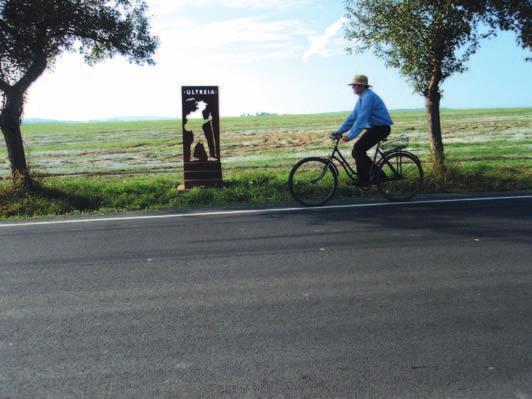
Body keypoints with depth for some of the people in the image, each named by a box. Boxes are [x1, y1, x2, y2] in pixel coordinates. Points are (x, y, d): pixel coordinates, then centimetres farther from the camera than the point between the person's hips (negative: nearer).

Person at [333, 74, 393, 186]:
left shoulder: (368, 97, -19)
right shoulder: (362, 98, 13)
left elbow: (361, 119, -27)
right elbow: (353, 117, 13)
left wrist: (350, 136, -29)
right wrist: (340, 131, 7)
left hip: (381, 128, -10)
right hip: (374, 127, 10)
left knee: (358, 149, -17)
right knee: (358, 151, 6)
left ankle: (363, 180, -10)